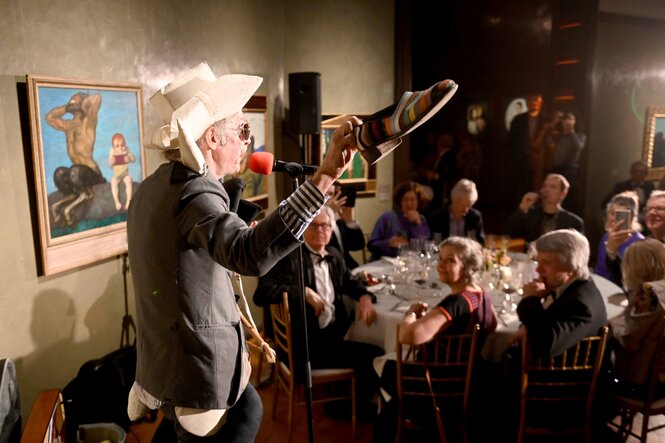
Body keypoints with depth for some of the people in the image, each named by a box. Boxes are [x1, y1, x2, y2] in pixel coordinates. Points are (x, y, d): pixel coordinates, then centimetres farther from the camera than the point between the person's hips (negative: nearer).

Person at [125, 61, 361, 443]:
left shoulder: (154, 186, 6)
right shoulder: (194, 191, -25)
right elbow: (251, 254, -45)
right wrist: (325, 176, -50)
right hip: (198, 366, -9)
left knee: (247, 409, 25)